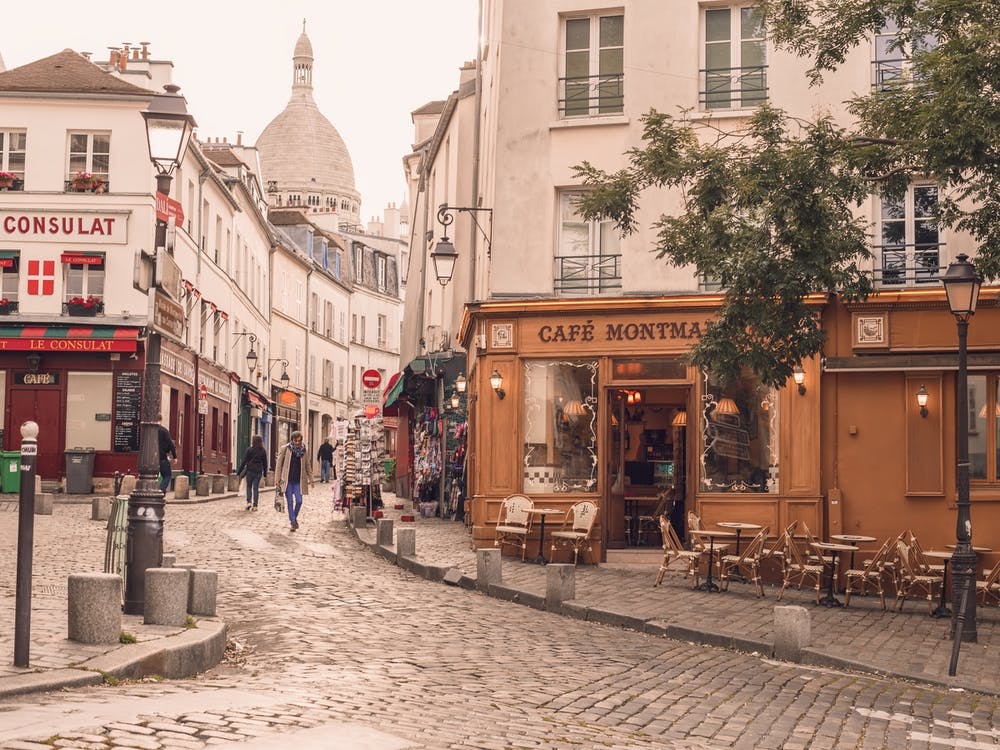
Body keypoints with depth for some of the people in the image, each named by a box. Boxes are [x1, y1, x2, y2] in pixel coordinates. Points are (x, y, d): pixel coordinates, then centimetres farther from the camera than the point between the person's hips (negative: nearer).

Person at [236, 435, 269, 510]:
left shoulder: (249, 450, -5)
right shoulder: (263, 451, 3)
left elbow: (244, 461, -4)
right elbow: (265, 463, 9)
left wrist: (239, 471, 2)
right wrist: (265, 472, 18)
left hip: (250, 471, -2)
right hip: (259, 471, 2)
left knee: (249, 486, 13)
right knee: (256, 488, 5)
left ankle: (249, 502, -2)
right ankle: (254, 505, 1)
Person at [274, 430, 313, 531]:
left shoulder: (305, 450, 3)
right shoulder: (285, 449, -3)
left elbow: (308, 465, 13)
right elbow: (279, 464, 1)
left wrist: (310, 478, 10)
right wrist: (278, 479, -1)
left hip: (299, 480, 1)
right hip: (287, 480, -1)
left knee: (299, 501, -4)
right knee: (290, 501, 0)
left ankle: (294, 518, 22)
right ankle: (292, 521, 8)